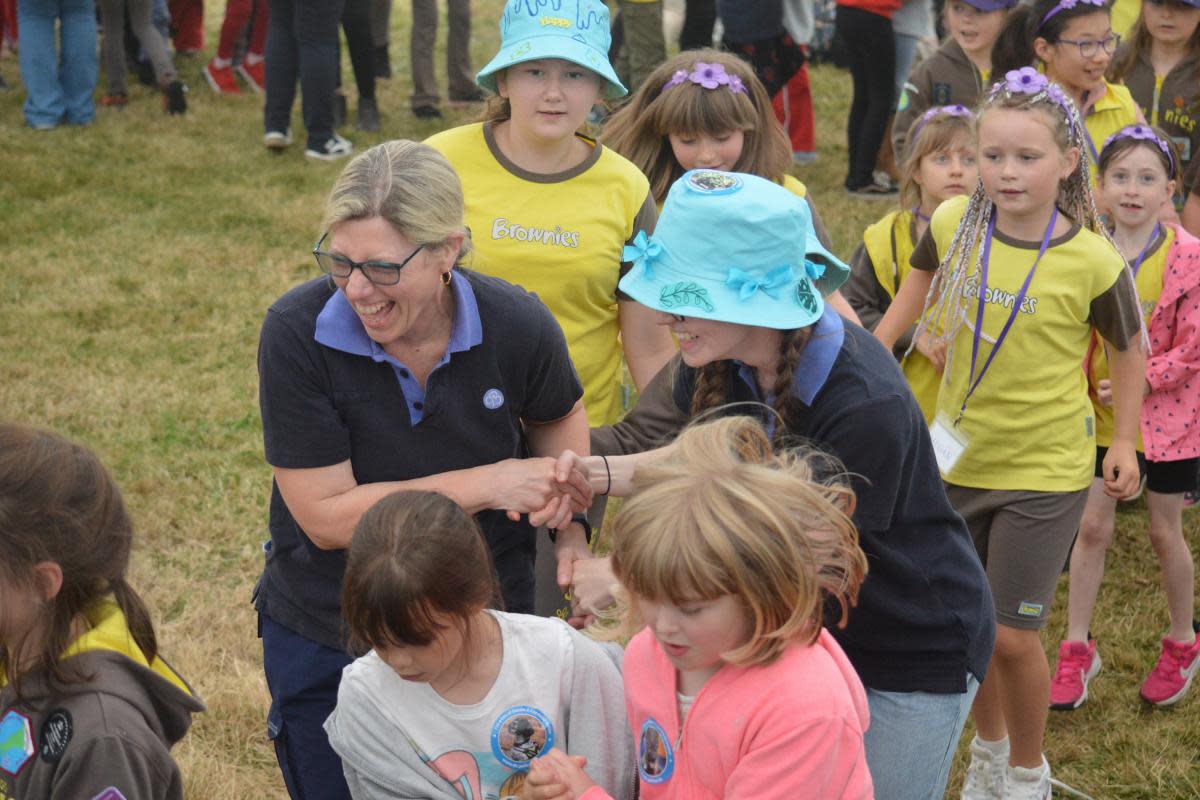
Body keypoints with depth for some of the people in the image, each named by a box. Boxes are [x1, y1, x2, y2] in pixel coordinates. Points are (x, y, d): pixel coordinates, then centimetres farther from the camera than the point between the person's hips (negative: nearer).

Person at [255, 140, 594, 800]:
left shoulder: (515, 325, -16)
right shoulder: (298, 332, -22)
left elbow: (558, 416, 9)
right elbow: (327, 517, -23)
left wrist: (566, 517, -9)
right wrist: (488, 484, -26)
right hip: (325, 641, -1)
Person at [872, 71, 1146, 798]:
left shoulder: (1093, 261, -19)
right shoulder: (955, 223, -11)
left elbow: (1130, 349, -2)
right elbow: (923, 276, 13)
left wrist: (1125, 442, 0)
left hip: (1045, 470, -4)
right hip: (957, 457, 4)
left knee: (1013, 637, 0)